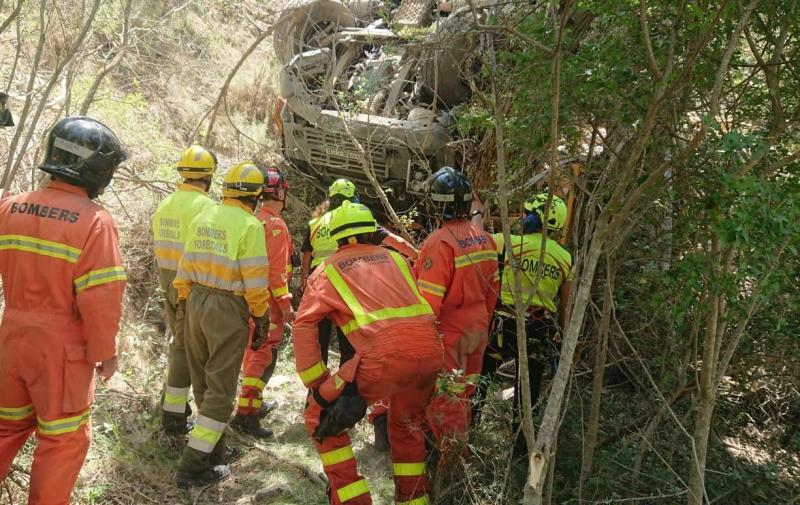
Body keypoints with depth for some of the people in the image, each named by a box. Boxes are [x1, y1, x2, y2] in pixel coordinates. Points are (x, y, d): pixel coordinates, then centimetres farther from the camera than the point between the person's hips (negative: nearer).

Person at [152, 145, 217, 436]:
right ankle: (174, 416, 7)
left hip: (169, 284, 8)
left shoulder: (165, 205, 8)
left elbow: (159, 248, 13)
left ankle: (174, 402, 32)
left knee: (179, 342, 21)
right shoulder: (205, 206, -17)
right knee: (186, 348, 1)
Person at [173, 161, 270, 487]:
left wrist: (185, 303, 19)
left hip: (196, 302, 7)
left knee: (203, 381, 18)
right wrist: (261, 319, -4)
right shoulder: (250, 225, -13)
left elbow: (185, 269, 10)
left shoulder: (202, 219, 7)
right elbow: (255, 281, -14)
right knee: (221, 388, 1)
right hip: (229, 308, -7)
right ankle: (193, 465, 2)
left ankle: (214, 446, 32)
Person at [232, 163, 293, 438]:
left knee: (253, 348, 19)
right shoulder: (275, 224, -17)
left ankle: (255, 403, 32)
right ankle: (246, 412, -9)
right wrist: (286, 303, -17)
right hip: (268, 297, -9)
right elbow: (276, 269, -21)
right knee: (265, 354, -7)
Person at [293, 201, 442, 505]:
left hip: (385, 354, -4)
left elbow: (304, 325, 7)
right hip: (431, 351, 5)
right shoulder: (394, 257, 27)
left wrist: (317, 385, 7)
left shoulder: (328, 269, 18)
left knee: (321, 415, 17)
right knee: (407, 423, 33)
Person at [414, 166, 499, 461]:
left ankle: (451, 459, 16)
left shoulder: (439, 243, -22)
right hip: (477, 331, 8)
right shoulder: (484, 239, 1)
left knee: (443, 399, 6)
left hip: (448, 334, -7)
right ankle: (461, 446, 39)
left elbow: (429, 300, -23)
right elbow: (492, 288, 9)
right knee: (463, 392, 22)